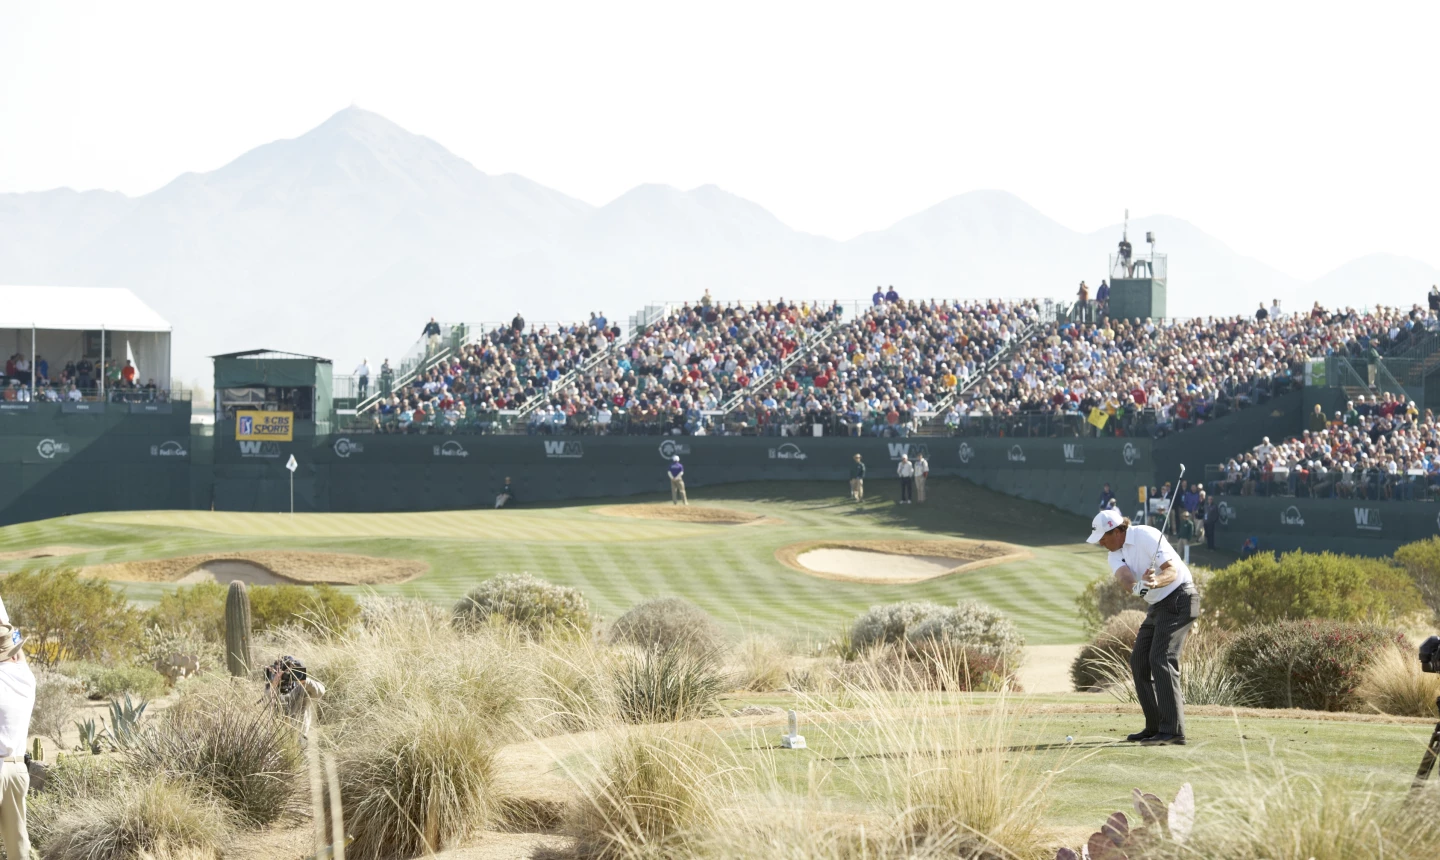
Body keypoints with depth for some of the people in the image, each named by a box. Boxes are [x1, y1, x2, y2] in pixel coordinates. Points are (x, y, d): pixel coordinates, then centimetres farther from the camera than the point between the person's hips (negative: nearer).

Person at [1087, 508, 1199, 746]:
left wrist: (1156, 581, -43)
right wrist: (1137, 586, -38)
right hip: (1158, 606, 10)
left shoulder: (1146, 536, -15)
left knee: (1162, 659, -19)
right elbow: (1124, 576, -15)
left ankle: (1173, 730, -24)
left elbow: (1172, 570, -22)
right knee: (1139, 661, 8)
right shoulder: (1115, 555, 8)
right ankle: (1155, 726, 15)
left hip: (1179, 599, -10)